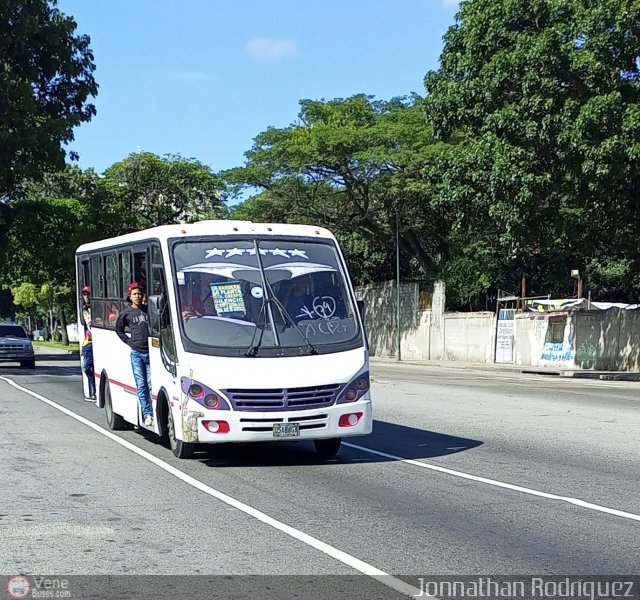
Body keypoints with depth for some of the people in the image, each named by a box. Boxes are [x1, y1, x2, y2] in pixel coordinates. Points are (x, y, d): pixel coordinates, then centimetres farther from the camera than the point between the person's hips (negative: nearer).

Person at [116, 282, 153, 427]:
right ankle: (147, 415, 3)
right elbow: (118, 329, 21)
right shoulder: (126, 313, 7)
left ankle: (155, 414, -5)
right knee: (141, 386, 0)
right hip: (136, 353, 0)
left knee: (151, 385, -5)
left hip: (150, 352, 0)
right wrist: (129, 341, 8)